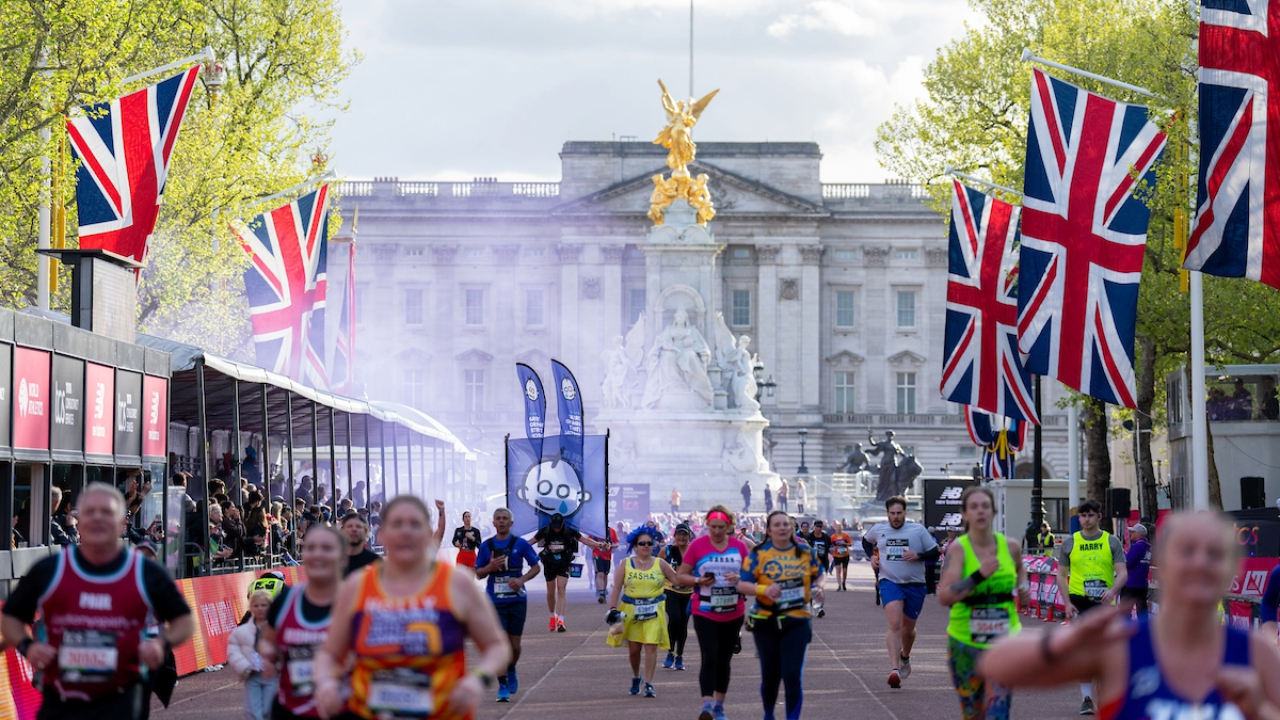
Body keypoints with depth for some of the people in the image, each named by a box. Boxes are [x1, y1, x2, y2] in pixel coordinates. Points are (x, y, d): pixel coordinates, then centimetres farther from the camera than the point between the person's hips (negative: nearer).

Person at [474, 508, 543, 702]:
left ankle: (511, 670, 37)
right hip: (495, 602, 0)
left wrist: (522, 579, -14)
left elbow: (536, 567, 5)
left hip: (517, 600, 0)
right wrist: (490, 567, -14)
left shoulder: (521, 544, 0)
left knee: (515, 644, 6)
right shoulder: (486, 546, 3)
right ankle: (502, 687, -3)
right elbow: (478, 574, 8)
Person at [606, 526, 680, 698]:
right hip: (630, 611, 1)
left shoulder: (660, 564, 4)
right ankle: (635, 677, 32)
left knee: (651, 646, -10)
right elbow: (616, 589, -1)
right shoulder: (626, 565, 3)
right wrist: (612, 609, -10)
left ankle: (649, 684, -7)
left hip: (654, 612, -1)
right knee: (634, 648, 7)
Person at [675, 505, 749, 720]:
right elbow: (680, 576, 1)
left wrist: (739, 578, -12)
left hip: (733, 613, 3)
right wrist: (698, 580, -18)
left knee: (724, 660, 12)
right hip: (705, 613, -3)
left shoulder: (739, 546, 2)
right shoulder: (697, 545, -4)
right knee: (709, 658, -15)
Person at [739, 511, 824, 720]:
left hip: (797, 622, 0)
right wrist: (764, 589, -25)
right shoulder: (758, 554, -4)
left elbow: (818, 574, 18)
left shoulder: (806, 553, 3)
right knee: (770, 675, 9)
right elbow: (742, 585, -7)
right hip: (766, 622, 0)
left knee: (793, 675, -11)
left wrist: (817, 587, -3)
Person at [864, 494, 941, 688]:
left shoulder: (918, 530, -1)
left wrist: (917, 555, -17)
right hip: (890, 583, -1)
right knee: (895, 624, -21)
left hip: (915, 585, 1)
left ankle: (905, 657, 46)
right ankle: (895, 670, -29)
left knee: (908, 629, 13)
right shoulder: (878, 529, 5)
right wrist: (872, 556, 9)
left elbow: (935, 553, 1)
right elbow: (866, 540, 27)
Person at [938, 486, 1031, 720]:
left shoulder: (1011, 547, 2)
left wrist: (1023, 586, 9)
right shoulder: (958, 549, -8)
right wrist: (979, 575, -29)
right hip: (965, 643, -1)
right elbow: (944, 596, -22)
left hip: (1005, 641, 1)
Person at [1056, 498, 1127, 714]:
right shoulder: (1070, 543, 5)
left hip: (1104, 602, 0)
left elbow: (1122, 573, -2)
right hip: (1079, 602, 0)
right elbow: (1061, 576, 7)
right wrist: (1067, 602, -6)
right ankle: (1086, 698, -3)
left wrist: (1112, 590, -22)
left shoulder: (1111, 541, 4)